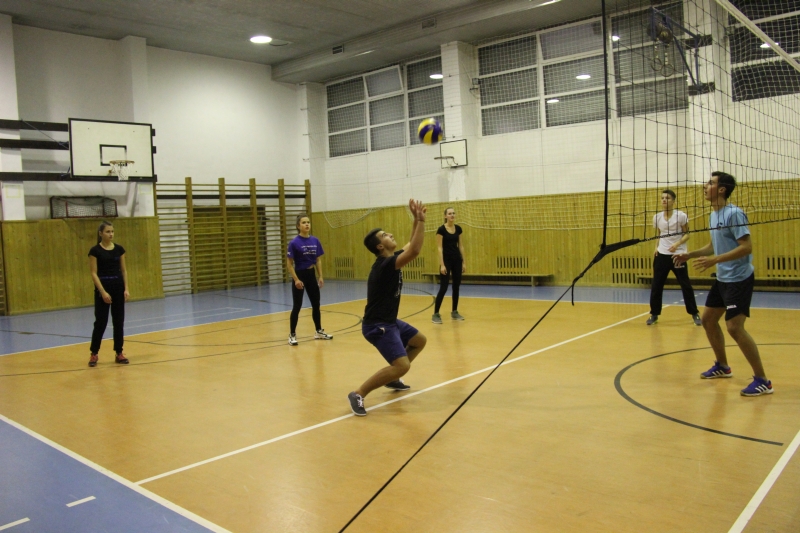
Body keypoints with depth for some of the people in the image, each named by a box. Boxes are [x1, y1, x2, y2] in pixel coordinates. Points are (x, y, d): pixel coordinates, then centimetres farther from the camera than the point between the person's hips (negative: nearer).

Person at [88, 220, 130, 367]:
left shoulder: (119, 249, 5)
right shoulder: (95, 250, -7)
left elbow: (124, 270, 8)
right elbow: (94, 273, -9)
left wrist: (126, 288, -2)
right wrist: (102, 291, -17)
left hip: (118, 287, 4)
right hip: (103, 288, -4)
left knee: (119, 321, 5)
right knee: (101, 321, -3)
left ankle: (119, 353, 13)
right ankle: (94, 353, 12)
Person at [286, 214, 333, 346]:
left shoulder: (315, 241, 1)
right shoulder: (294, 243, -14)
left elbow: (318, 260, 9)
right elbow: (289, 263, -11)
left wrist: (320, 276, 3)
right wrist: (296, 279, -17)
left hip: (311, 275, 5)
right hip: (299, 275, -5)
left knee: (316, 304, 12)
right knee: (297, 306, -1)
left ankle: (319, 331, 27)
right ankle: (292, 335, 9)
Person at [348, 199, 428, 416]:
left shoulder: (391, 259, 6)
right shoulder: (386, 263, -22)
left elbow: (411, 245, 19)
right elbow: (415, 250, -33)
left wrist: (417, 220, 5)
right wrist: (421, 220, -26)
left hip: (389, 321, 11)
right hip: (377, 325, -11)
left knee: (419, 341, 26)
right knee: (402, 365, -22)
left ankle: (392, 378, 32)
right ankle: (358, 394, -13)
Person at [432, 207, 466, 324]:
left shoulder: (458, 228, 6)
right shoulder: (441, 229, -11)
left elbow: (460, 245, 11)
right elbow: (439, 248, -12)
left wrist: (464, 262, 8)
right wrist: (442, 264, -17)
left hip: (457, 260, 6)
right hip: (446, 260, -6)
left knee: (456, 286, 9)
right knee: (443, 288, -9)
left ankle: (454, 312, 20)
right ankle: (435, 314, -3)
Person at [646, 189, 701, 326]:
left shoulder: (681, 216, -9)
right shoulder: (657, 217, 3)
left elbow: (687, 234, -4)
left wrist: (677, 244, -21)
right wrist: (657, 247, 1)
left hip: (678, 255, -3)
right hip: (661, 255, 3)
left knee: (685, 285, 3)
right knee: (656, 285, 3)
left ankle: (694, 313, 18)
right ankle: (654, 314, 14)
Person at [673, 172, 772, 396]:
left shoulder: (734, 213, -17)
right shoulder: (714, 215, 9)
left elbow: (747, 247, -23)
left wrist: (714, 260, -29)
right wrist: (690, 255, 11)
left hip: (739, 278, -9)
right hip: (722, 278, 9)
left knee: (734, 327, -15)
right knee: (708, 319, 14)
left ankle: (762, 381, -4)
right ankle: (722, 366, 32)